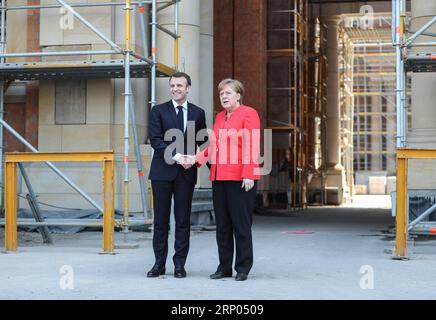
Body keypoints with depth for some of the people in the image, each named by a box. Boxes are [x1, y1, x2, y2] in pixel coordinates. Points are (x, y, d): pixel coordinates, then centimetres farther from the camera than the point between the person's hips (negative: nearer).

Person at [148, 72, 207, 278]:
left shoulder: (198, 113, 10)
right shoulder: (158, 111, 5)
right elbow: (155, 140, -5)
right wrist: (176, 156, -16)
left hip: (186, 173, 1)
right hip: (163, 171, -1)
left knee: (183, 220, 3)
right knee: (161, 220, 4)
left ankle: (180, 264, 10)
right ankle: (159, 263, 11)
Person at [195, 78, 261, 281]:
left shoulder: (248, 114, -2)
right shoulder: (219, 117, 19)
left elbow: (252, 146, -9)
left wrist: (248, 174, -16)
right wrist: (197, 159, 7)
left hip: (240, 179, -7)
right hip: (219, 178, 7)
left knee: (241, 224, -2)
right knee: (222, 225, 9)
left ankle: (243, 269, 6)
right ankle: (224, 267, 16)